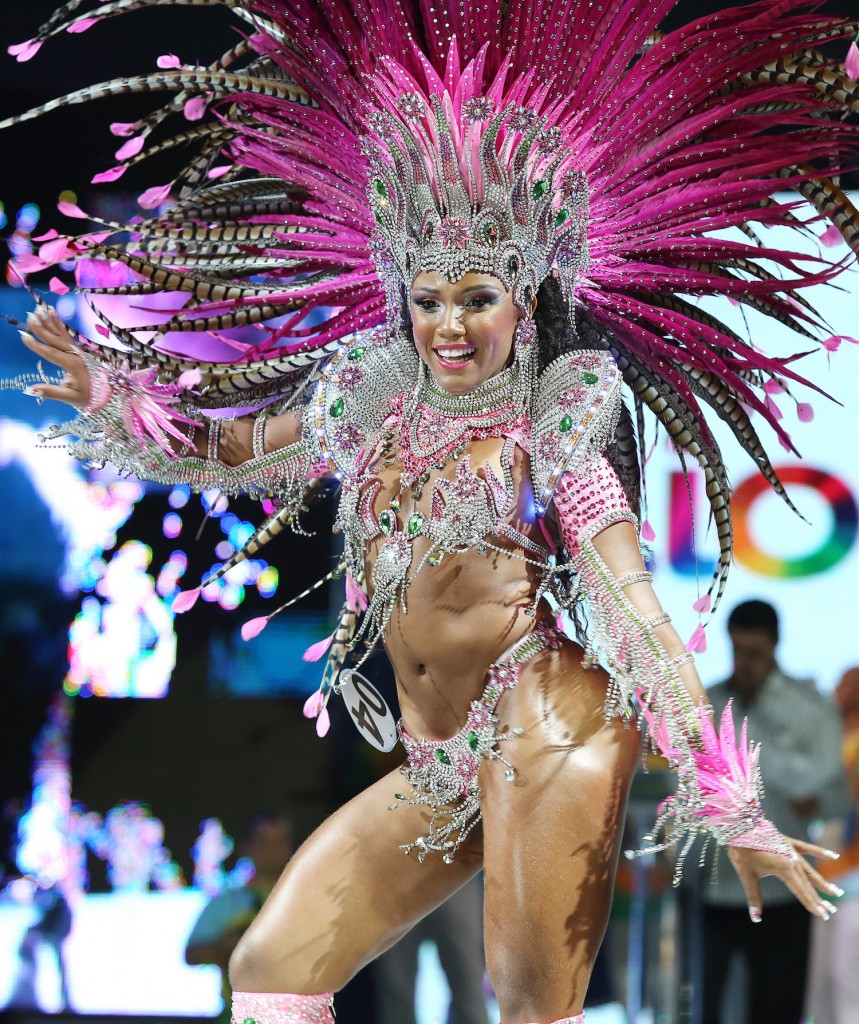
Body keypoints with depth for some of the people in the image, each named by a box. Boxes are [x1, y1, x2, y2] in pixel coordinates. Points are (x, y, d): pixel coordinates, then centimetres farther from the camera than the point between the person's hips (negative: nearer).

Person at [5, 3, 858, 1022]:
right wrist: (115, 398, 12)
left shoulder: (555, 421, -2)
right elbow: (227, 447, 29)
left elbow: (629, 603, -9)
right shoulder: (376, 400, 13)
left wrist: (727, 804, -16)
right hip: (437, 768, 7)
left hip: (545, 726, -6)